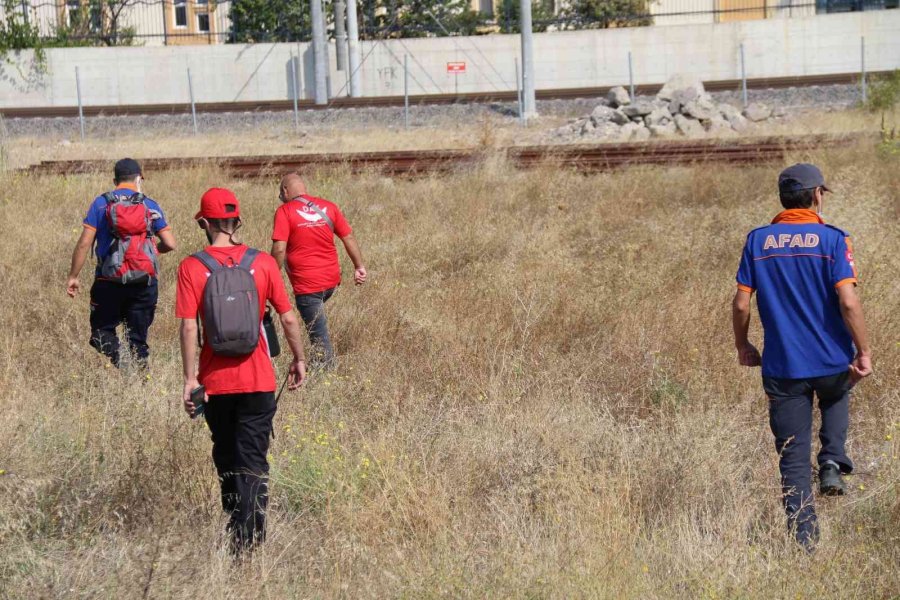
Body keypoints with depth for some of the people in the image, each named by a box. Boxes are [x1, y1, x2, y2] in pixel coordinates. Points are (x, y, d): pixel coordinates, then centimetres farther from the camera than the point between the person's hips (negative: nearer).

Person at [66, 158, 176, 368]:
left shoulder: (101, 203, 1)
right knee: (137, 337, 9)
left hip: (110, 282, -1)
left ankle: (115, 364, -16)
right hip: (144, 283, 1)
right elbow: (170, 244, 0)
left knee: (103, 329, 8)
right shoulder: (149, 206, 3)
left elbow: (85, 243, -5)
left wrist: (73, 276, 3)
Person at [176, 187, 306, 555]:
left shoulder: (191, 268, -6)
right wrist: (298, 360, 15)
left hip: (216, 383, 0)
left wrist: (190, 378, -6)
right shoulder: (263, 263, -3)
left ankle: (236, 535, 29)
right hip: (258, 382, 0)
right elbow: (288, 319, 0)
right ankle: (250, 541, -9)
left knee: (226, 460, 18)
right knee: (253, 463, 1)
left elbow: (189, 327, -11)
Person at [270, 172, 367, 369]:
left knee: (319, 336, 0)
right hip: (332, 279, 6)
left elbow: (279, 249, -16)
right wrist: (360, 267, 14)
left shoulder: (285, 211, -9)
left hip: (306, 284, -6)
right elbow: (349, 238, 7)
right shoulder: (329, 207, 6)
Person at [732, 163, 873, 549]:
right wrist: (864, 352, -8)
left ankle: (804, 539, 6)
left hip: (782, 368, 1)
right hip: (831, 363, -1)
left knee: (793, 458, 7)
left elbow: (741, 304, -1)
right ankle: (832, 463, 13)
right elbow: (848, 302, -16)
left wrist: (742, 347, 14)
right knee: (836, 396, 34)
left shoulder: (757, 241, 0)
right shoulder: (832, 239, -8)